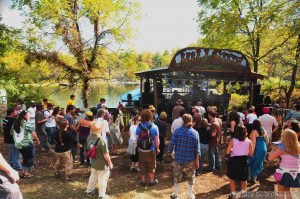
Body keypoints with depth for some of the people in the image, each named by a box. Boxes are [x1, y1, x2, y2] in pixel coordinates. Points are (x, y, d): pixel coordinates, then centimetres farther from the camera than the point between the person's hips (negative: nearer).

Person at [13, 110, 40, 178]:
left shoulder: (15, 123, 7)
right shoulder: (26, 123, -15)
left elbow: (12, 133, 18)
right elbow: (33, 133, -26)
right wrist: (37, 141, -15)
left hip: (18, 144, 7)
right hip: (27, 144, -7)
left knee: (25, 158, 23)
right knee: (30, 158, 8)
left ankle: (23, 171, 26)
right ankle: (27, 173, 11)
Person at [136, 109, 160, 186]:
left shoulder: (138, 127, -8)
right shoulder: (154, 127, -14)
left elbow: (137, 139, -3)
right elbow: (157, 140, -10)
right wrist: (157, 148, 4)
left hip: (141, 150, 2)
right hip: (151, 150, -2)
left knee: (142, 166, 17)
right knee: (151, 166, 16)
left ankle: (143, 181, 29)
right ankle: (151, 181, 27)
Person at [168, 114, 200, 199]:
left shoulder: (177, 131, -8)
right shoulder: (195, 133, -7)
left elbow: (172, 143, -10)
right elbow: (197, 148, -6)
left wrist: (169, 152, 4)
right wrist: (197, 161, 1)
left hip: (178, 158, 1)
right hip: (190, 160, 0)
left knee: (177, 177, 18)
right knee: (191, 177, 19)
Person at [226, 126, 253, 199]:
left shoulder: (233, 140, -14)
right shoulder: (249, 141, -9)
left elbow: (228, 152, -12)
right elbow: (251, 153, -2)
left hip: (234, 161, -2)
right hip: (244, 161, 2)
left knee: (232, 179, 15)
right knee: (244, 179, 21)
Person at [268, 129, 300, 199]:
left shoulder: (282, 148, -16)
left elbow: (270, 158, -14)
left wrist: (275, 148, -4)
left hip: (285, 173, -5)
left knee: (281, 192, 14)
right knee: (287, 190, 28)